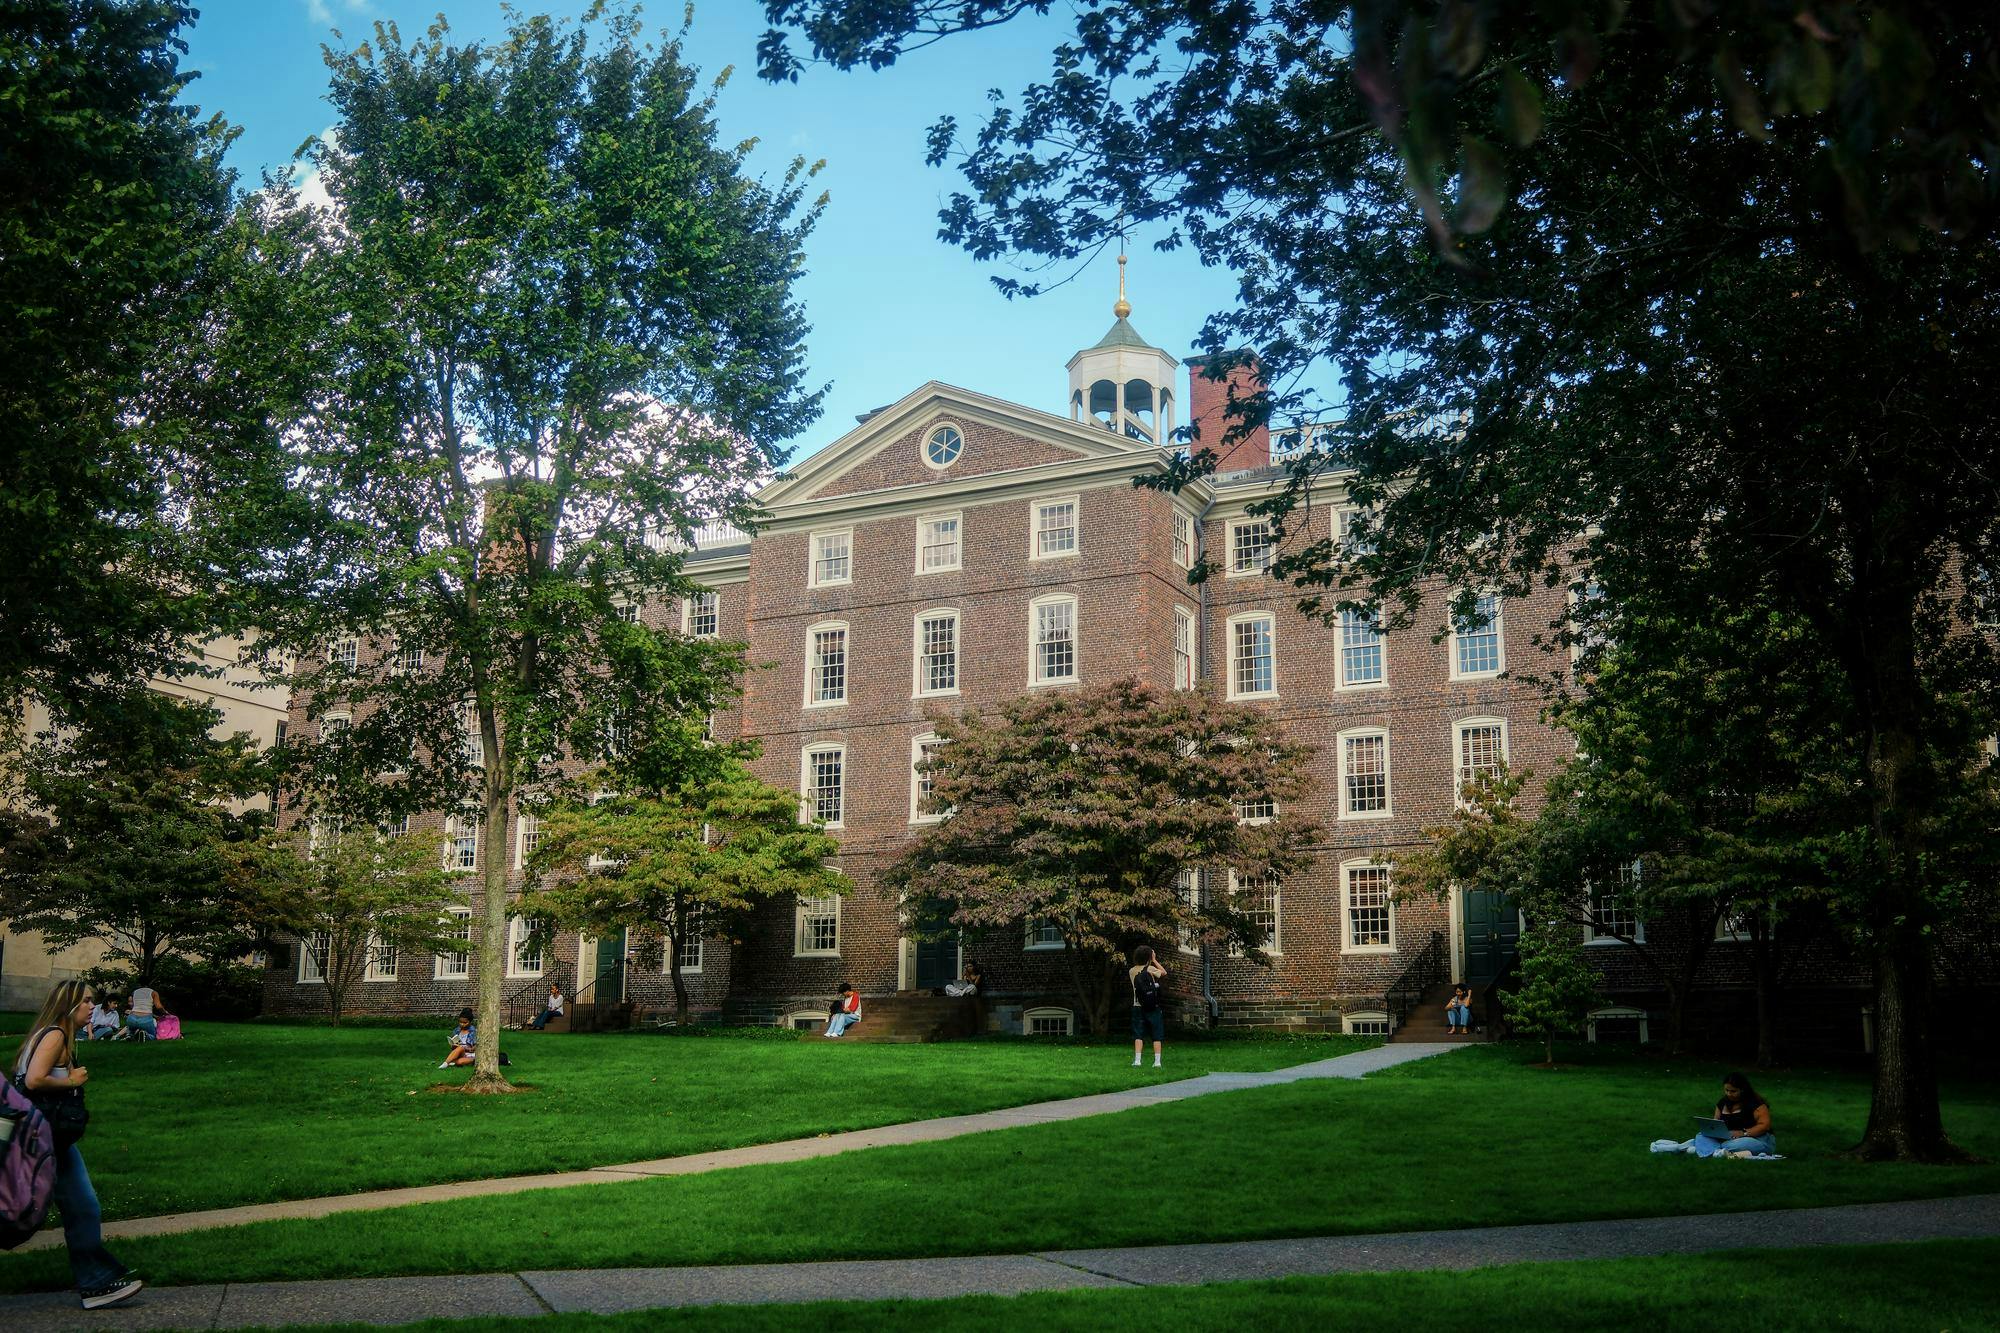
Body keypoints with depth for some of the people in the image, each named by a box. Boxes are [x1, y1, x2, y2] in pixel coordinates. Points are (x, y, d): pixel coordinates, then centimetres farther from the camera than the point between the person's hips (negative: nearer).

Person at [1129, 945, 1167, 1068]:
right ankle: (1157, 1061, 3)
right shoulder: (1150, 969, -9)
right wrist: (1154, 960, 11)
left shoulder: (1132, 971, 0)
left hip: (1138, 1007, 3)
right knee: (1157, 1035, 5)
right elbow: (1164, 972, 7)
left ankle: (1136, 1060, -5)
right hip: (1153, 1007, -2)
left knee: (1138, 1035, 5)